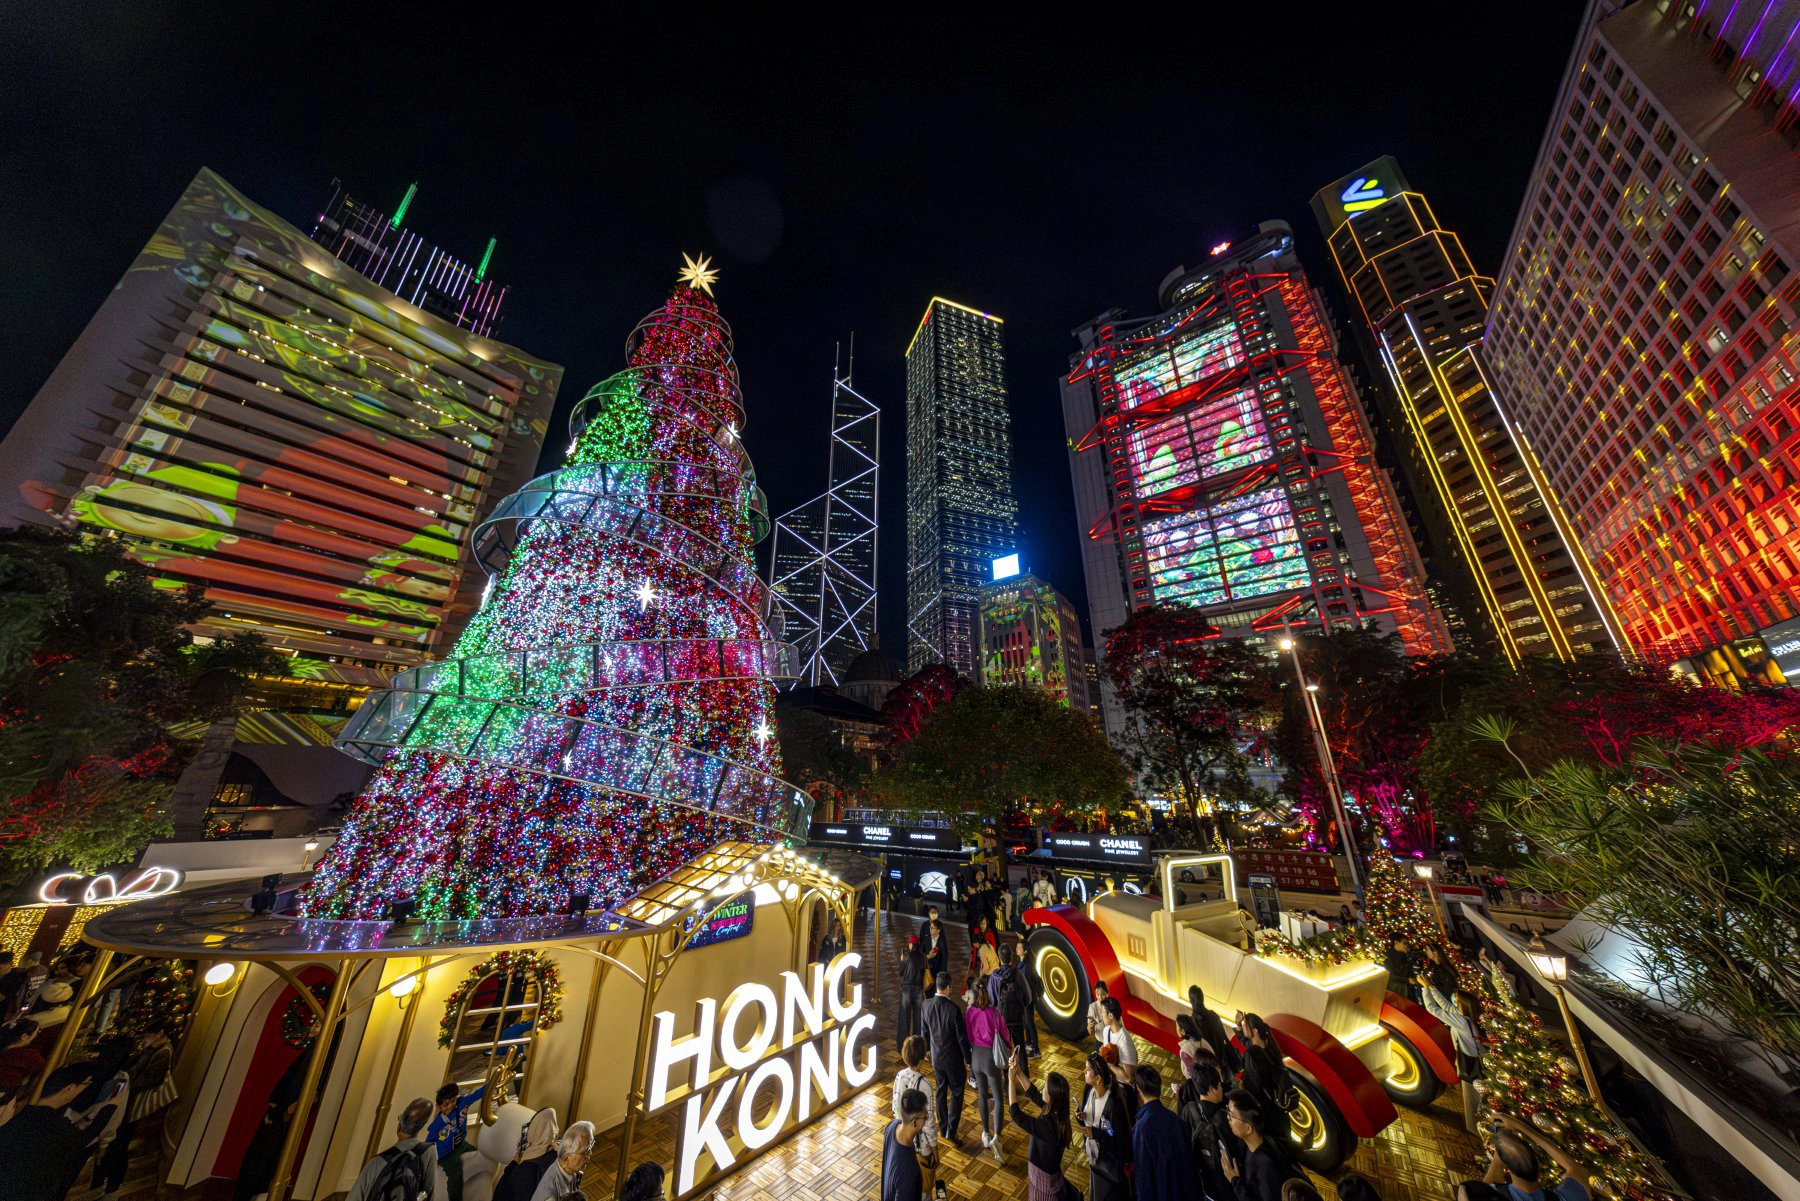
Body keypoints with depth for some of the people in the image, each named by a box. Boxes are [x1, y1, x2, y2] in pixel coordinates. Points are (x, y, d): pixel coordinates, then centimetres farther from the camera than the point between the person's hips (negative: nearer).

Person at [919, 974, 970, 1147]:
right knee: (957, 1093, 17)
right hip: (953, 1059, -5)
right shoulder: (954, 1009, -31)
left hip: (936, 1057, 5)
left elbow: (924, 1030, 1)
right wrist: (968, 1059, -5)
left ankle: (942, 1128, 38)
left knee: (941, 1091, 24)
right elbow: (962, 1038, -21)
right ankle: (951, 1132, 19)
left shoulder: (926, 1005, -15)